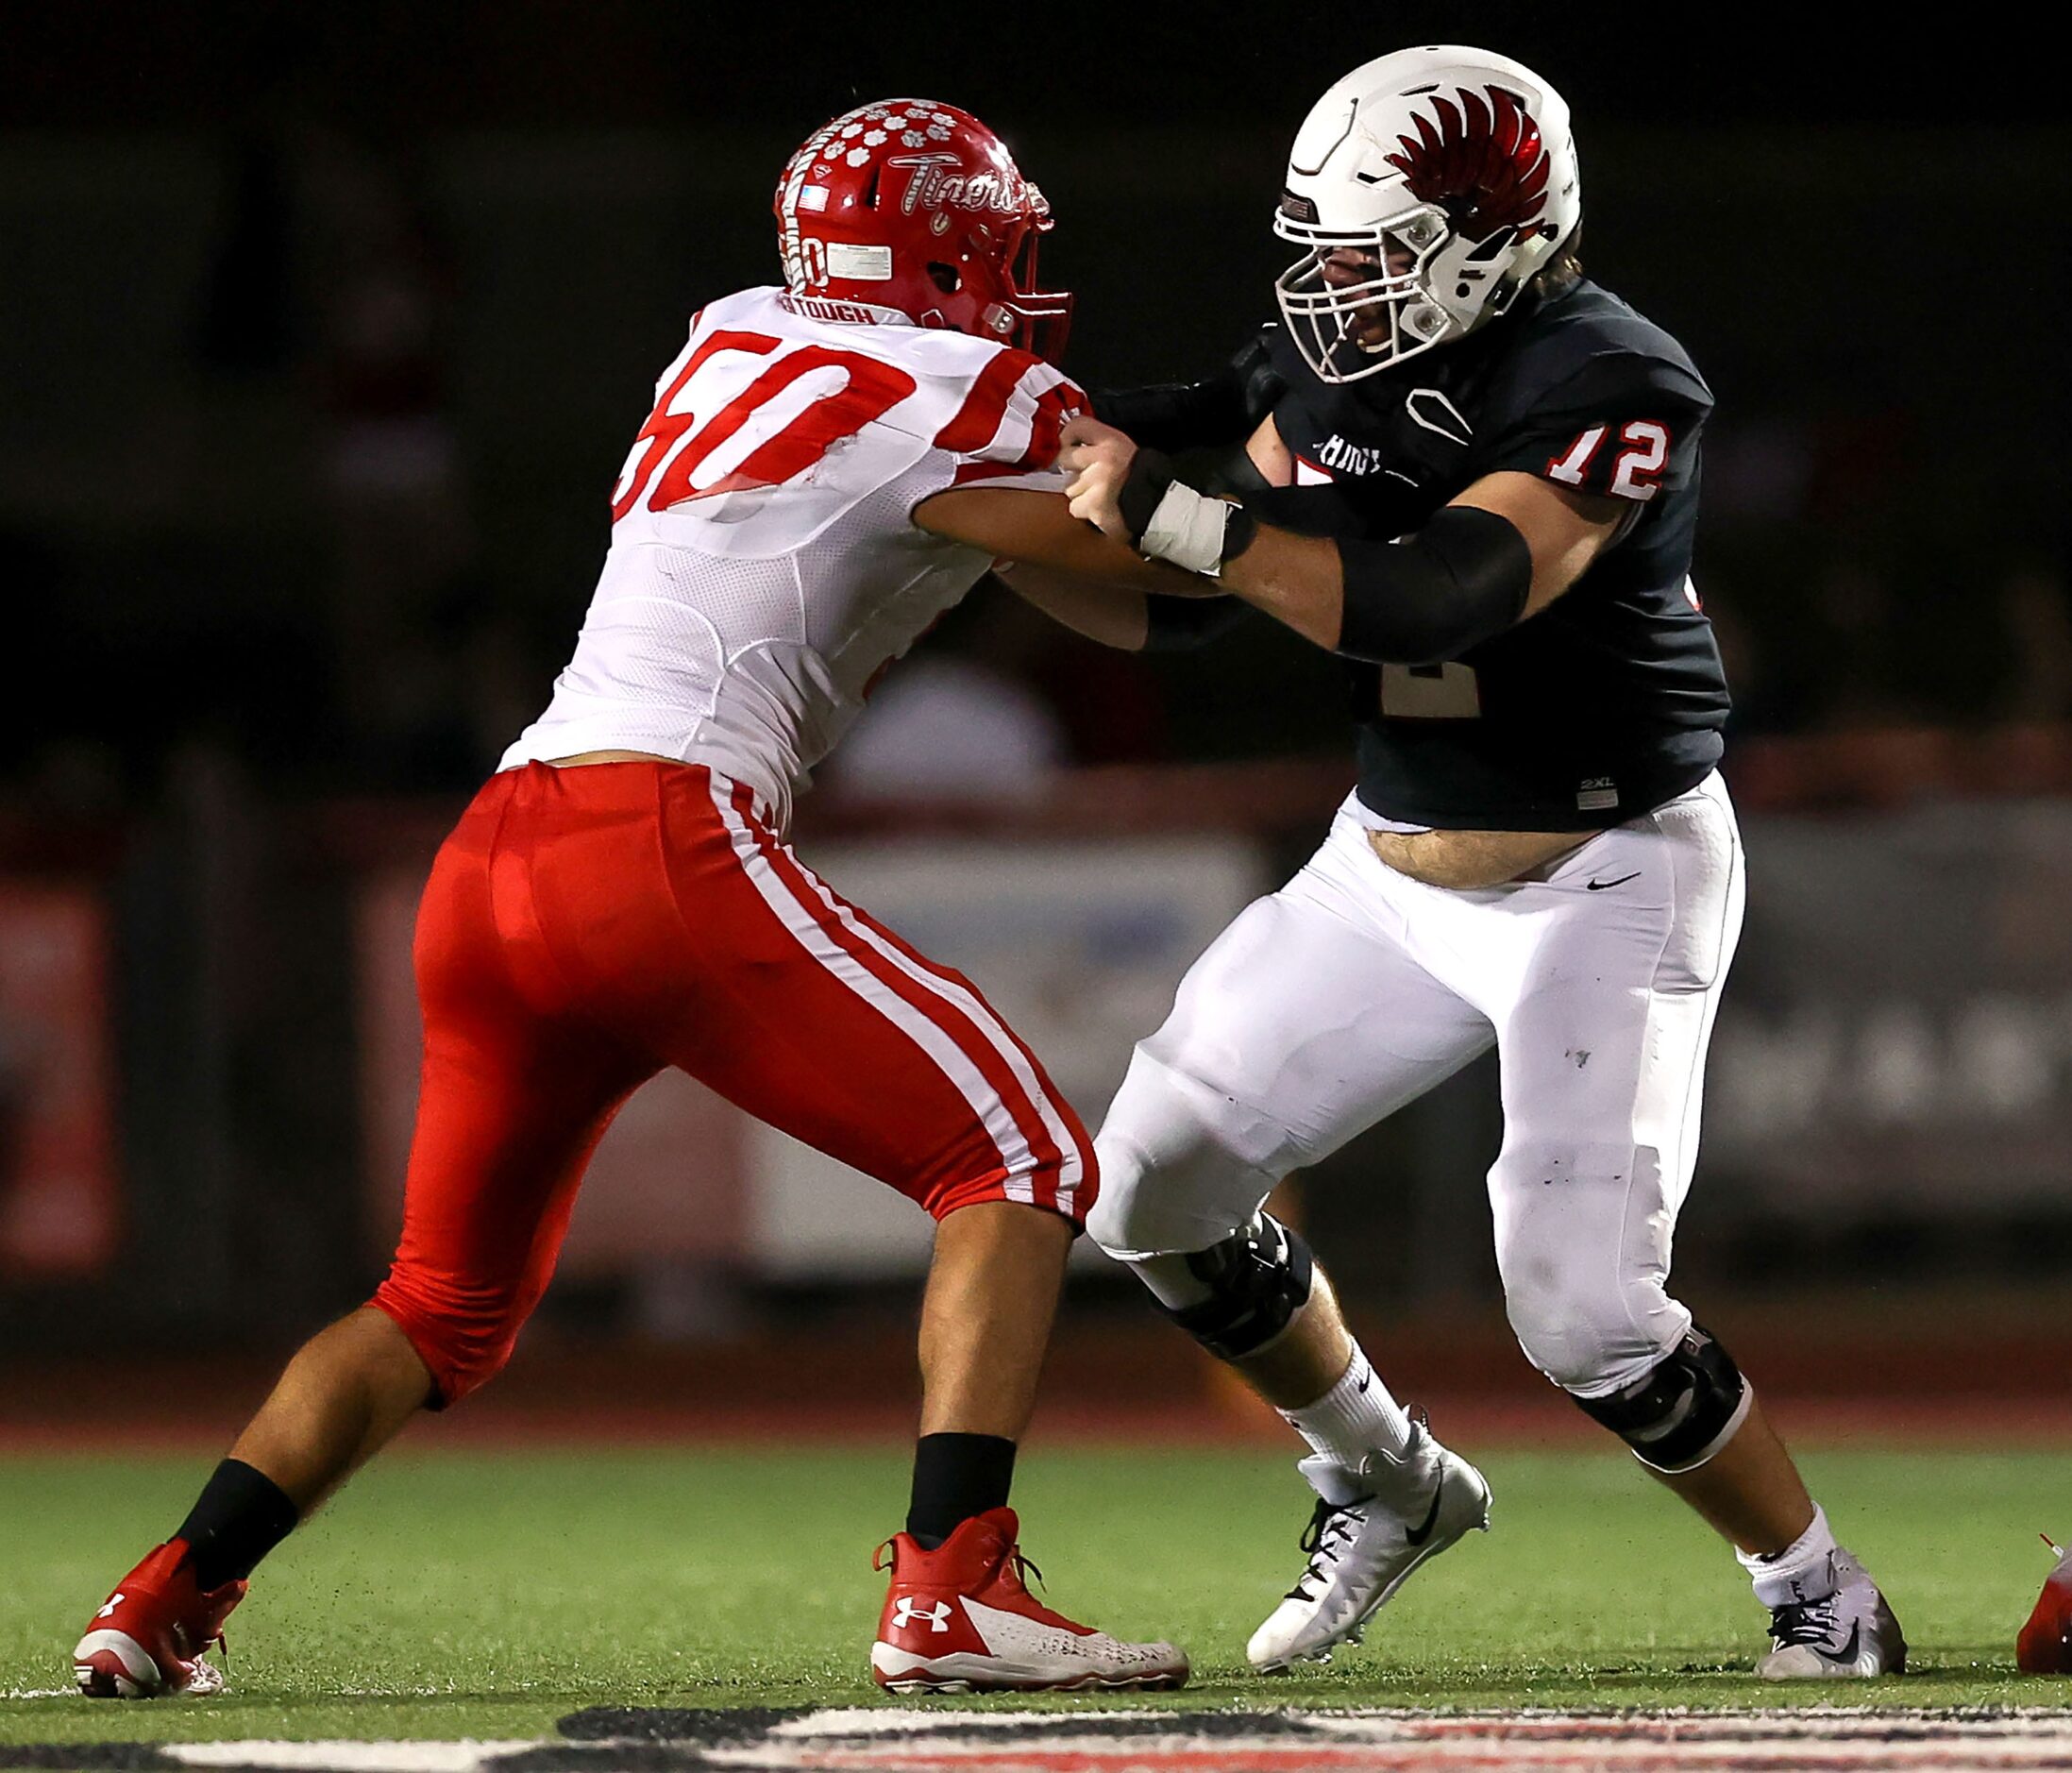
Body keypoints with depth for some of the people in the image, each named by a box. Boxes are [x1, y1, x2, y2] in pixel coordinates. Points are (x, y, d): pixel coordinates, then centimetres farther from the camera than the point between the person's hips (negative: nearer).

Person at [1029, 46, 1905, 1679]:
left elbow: (1439, 598, -36)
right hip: (1394, 869, 7)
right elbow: (1167, 615, 4)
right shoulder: (1323, 373, -2)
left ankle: (1828, 1600, 6)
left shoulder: (1611, 388, -24)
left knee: (1584, 1311, -17)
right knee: (1154, 1180, 2)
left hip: (1604, 882, -7)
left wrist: (1170, 512, -37)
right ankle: (1388, 1485, 25)